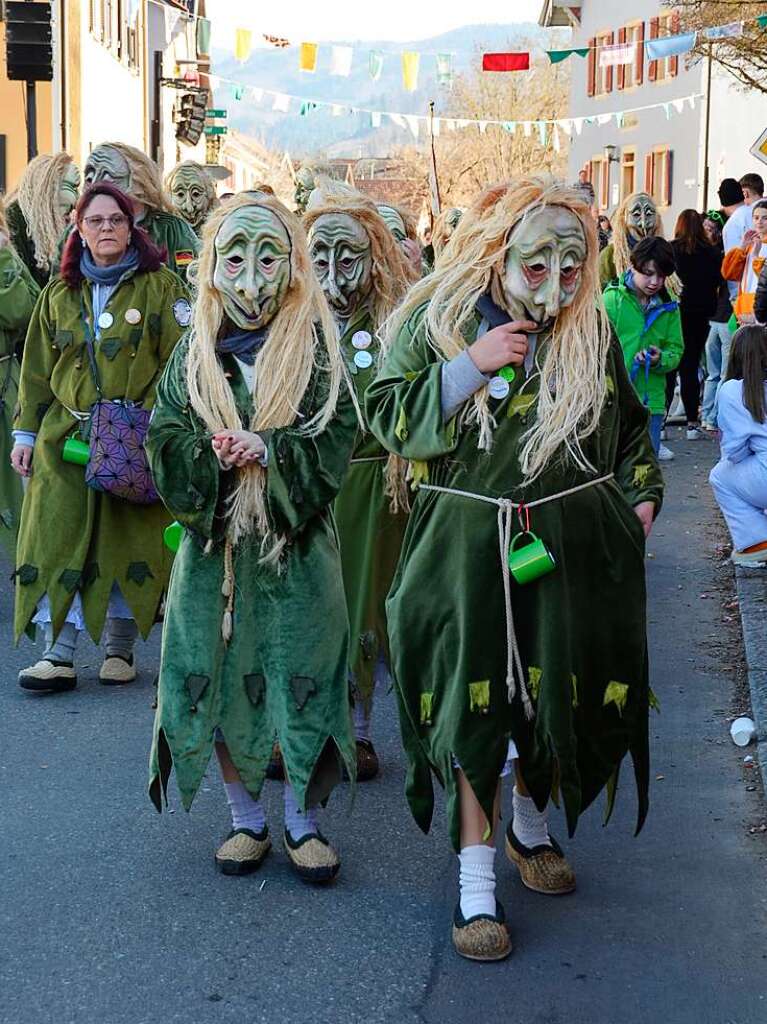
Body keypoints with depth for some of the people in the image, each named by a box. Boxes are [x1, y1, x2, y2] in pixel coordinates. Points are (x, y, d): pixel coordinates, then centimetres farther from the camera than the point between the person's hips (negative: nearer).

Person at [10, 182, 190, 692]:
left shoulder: (160, 286, 1)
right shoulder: (60, 294, 13)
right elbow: (37, 371, 16)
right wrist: (25, 433, 11)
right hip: (65, 436, 3)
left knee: (128, 544, 2)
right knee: (57, 542, -5)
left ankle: (121, 647, 16)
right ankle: (59, 655, -1)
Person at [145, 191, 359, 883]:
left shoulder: (316, 347, -1)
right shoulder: (194, 355, 5)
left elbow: (338, 438, -7)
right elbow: (164, 440, 1)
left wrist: (268, 448, -21)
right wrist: (210, 455, -18)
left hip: (296, 541, -2)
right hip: (213, 541, 2)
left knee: (302, 682, 1)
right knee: (217, 681, 6)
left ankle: (304, 822, 19)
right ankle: (247, 819, 23)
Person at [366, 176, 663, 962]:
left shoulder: (590, 328, 3)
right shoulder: (436, 317, -4)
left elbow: (630, 425, 16)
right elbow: (386, 415, -10)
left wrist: (639, 496, 4)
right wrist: (471, 365, -19)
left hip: (572, 543, 3)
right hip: (467, 543, -2)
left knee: (561, 693, 11)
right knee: (469, 702, -1)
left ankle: (531, 821, 38)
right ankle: (476, 878, 8)